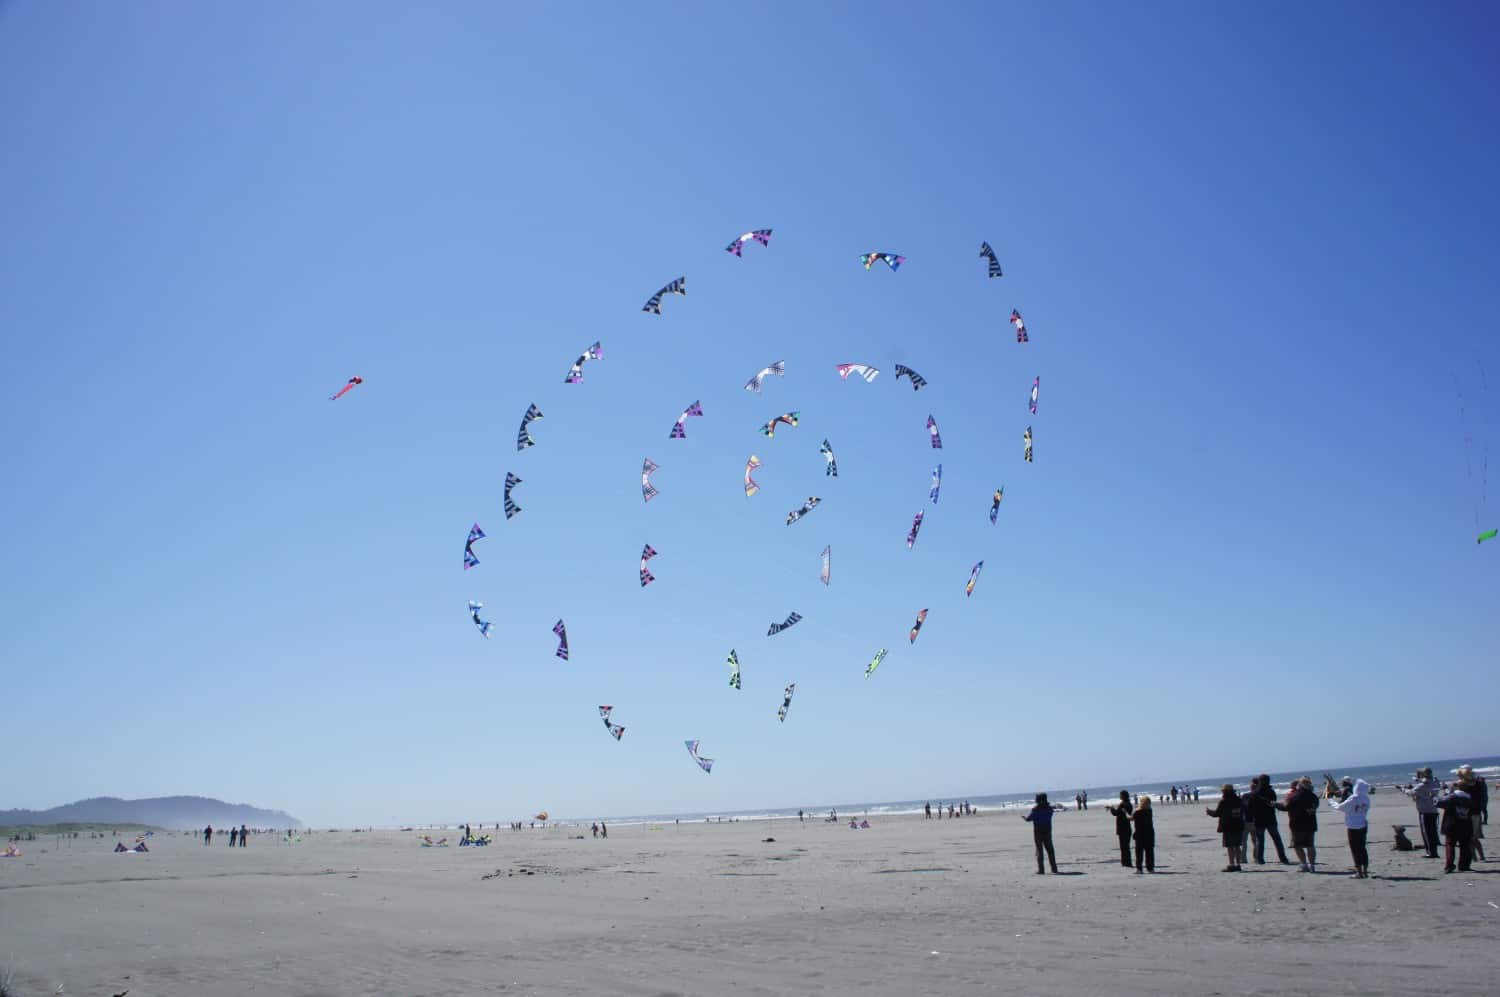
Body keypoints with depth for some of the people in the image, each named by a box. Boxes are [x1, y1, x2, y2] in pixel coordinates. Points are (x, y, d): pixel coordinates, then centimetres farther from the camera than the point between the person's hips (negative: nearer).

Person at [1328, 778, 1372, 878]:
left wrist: (1331, 801, 8)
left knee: (1355, 849, 1)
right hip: (1363, 825, 6)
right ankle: (1365, 871, 17)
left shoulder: (1353, 799, -18)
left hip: (1353, 827, -6)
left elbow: (1340, 807, -10)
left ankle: (1359, 872, 2)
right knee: (1362, 848, 14)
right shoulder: (1366, 798, 2)